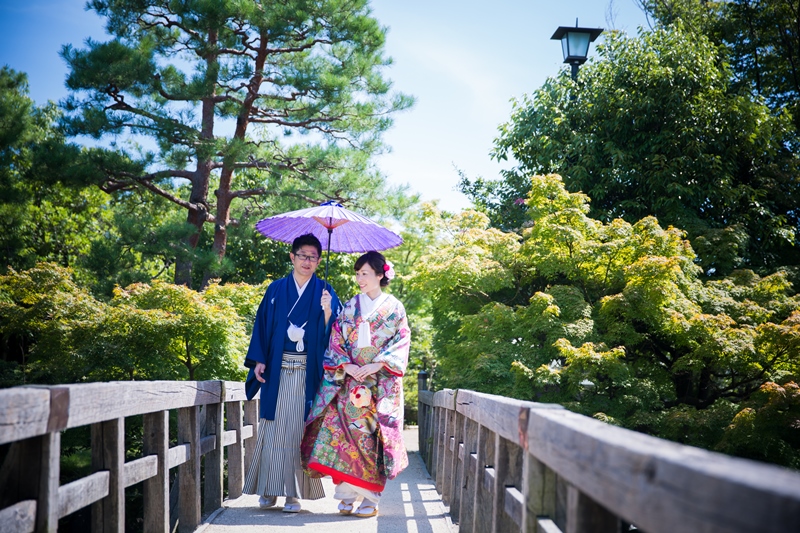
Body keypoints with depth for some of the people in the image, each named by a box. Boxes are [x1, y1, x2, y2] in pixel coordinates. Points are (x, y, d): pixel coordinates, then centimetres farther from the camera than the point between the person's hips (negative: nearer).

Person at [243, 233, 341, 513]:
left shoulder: (324, 291, 7)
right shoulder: (276, 289, 10)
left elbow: (332, 332, -1)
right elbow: (262, 324, 9)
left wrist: (327, 311, -21)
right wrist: (259, 361, 0)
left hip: (308, 371, -1)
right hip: (277, 369, 1)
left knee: (299, 428, -2)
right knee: (274, 425, 0)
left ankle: (294, 492, 2)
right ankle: (269, 489, 8)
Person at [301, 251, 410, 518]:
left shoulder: (394, 308, 5)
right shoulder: (350, 308, 11)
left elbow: (401, 343, -2)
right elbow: (336, 341, 6)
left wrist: (376, 365, -14)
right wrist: (347, 366, -11)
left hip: (382, 383, -2)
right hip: (350, 382, 2)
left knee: (374, 435, -5)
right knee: (347, 431, -7)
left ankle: (370, 498, -1)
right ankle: (347, 494, -2)